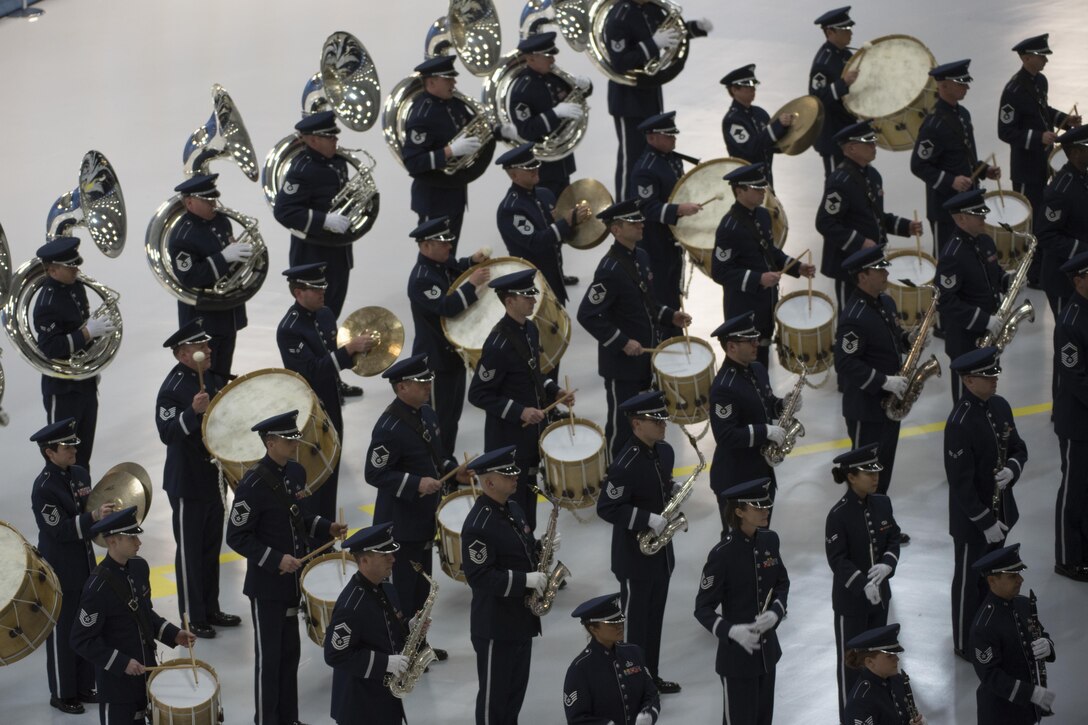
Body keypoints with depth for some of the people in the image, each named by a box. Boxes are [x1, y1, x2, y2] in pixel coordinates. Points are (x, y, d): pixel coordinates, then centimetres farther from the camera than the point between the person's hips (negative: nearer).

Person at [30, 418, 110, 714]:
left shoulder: (79, 474, 4)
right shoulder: (43, 488, -21)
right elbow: (61, 531, -23)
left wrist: (104, 512, -3)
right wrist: (94, 516, -30)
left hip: (84, 566, 8)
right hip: (60, 573, -8)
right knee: (62, 633, 5)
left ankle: (83, 686, 29)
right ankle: (61, 694, 17)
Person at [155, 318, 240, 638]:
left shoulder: (212, 379, 6)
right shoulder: (172, 389, -18)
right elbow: (167, 433, -27)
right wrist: (193, 412, -38)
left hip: (214, 478, 8)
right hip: (187, 483, -8)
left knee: (211, 548, 17)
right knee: (190, 551, 3)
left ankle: (210, 609, 29)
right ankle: (192, 618, 11)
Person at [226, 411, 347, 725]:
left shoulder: (296, 472, 4)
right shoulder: (253, 484, -20)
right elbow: (237, 537, -17)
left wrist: (326, 527, 2)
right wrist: (276, 560, -23)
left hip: (293, 580, 7)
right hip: (267, 584, -7)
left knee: (290, 652, 16)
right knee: (268, 657, 2)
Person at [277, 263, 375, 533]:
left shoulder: (326, 315, 5)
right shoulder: (289, 329, -21)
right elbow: (312, 371, -28)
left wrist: (357, 352, -4)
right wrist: (349, 349, -31)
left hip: (331, 411, 8)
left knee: (329, 479, 17)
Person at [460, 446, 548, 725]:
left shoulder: (512, 508, 7)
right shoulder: (478, 525, -24)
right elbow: (479, 577, -26)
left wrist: (539, 549, -2)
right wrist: (525, 579, -27)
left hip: (521, 617, 9)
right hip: (495, 626, -9)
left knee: (516, 689, 18)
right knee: (494, 694, 3)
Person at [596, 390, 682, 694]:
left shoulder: (665, 452, 3)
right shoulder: (626, 464, -24)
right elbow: (606, 508, -24)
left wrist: (673, 490, -2)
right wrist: (648, 519, -27)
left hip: (661, 551, 8)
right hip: (635, 557, -8)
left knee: (654, 619, 18)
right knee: (635, 623, 4)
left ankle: (651, 677, 31)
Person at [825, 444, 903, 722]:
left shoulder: (882, 503, -1)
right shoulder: (839, 514, -21)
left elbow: (894, 538, 5)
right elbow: (837, 559, -20)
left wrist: (887, 565, -15)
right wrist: (863, 585, -31)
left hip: (880, 593, 6)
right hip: (851, 600, -6)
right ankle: (851, 716, 18)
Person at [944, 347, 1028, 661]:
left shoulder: (1000, 406, -2)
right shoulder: (960, 424, -27)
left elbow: (1018, 447, 10)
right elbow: (960, 482, -24)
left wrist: (1013, 468, -14)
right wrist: (985, 522, -21)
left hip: (999, 508, 7)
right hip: (971, 519, -7)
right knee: (969, 579, 10)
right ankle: (966, 644, 26)